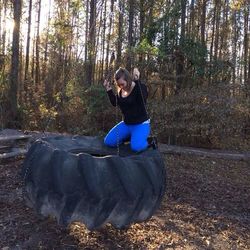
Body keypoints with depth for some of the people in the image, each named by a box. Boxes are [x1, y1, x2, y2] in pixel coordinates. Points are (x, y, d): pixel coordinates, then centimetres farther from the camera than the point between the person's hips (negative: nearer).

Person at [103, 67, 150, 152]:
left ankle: (148, 140, 4)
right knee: (108, 141, -2)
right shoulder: (121, 91, 4)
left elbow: (142, 99, -35)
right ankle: (130, 136, 16)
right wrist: (108, 89, -1)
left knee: (136, 147, -31)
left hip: (141, 124, -7)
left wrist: (137, 80, -42)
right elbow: (114, 103, 11)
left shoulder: (140, 87, -15)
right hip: (126, 124, 7)